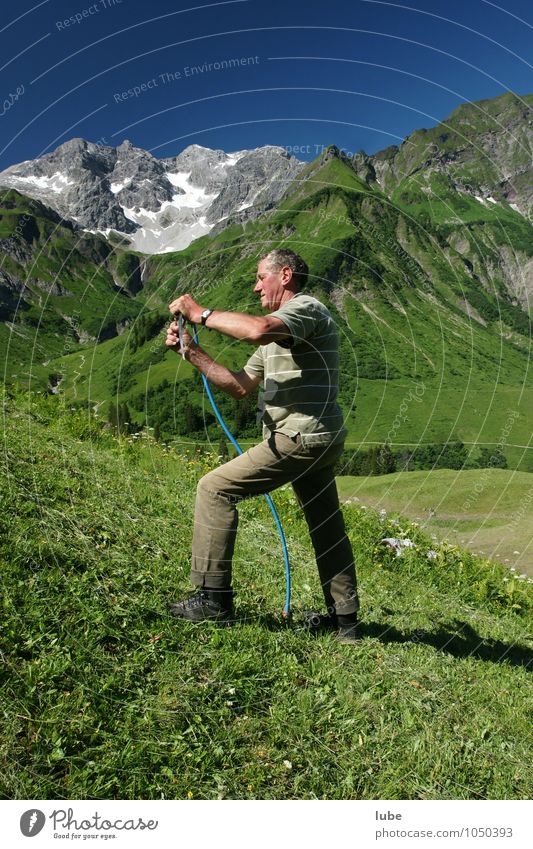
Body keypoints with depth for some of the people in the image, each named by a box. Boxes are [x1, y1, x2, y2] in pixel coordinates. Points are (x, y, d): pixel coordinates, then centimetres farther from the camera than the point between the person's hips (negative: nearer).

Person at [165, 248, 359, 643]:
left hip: (300, 437, -11)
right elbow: (241, 385, 18)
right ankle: (344, 618, 29)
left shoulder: (307, 308, -7)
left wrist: (202, 314, -17)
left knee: (216, 488, -8)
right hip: (320, 439, 11)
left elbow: (257, 330, -31)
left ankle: (213, 596, -3)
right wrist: (193, 352, 11)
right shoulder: (278, 330, 23)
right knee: (327, 528, 16)